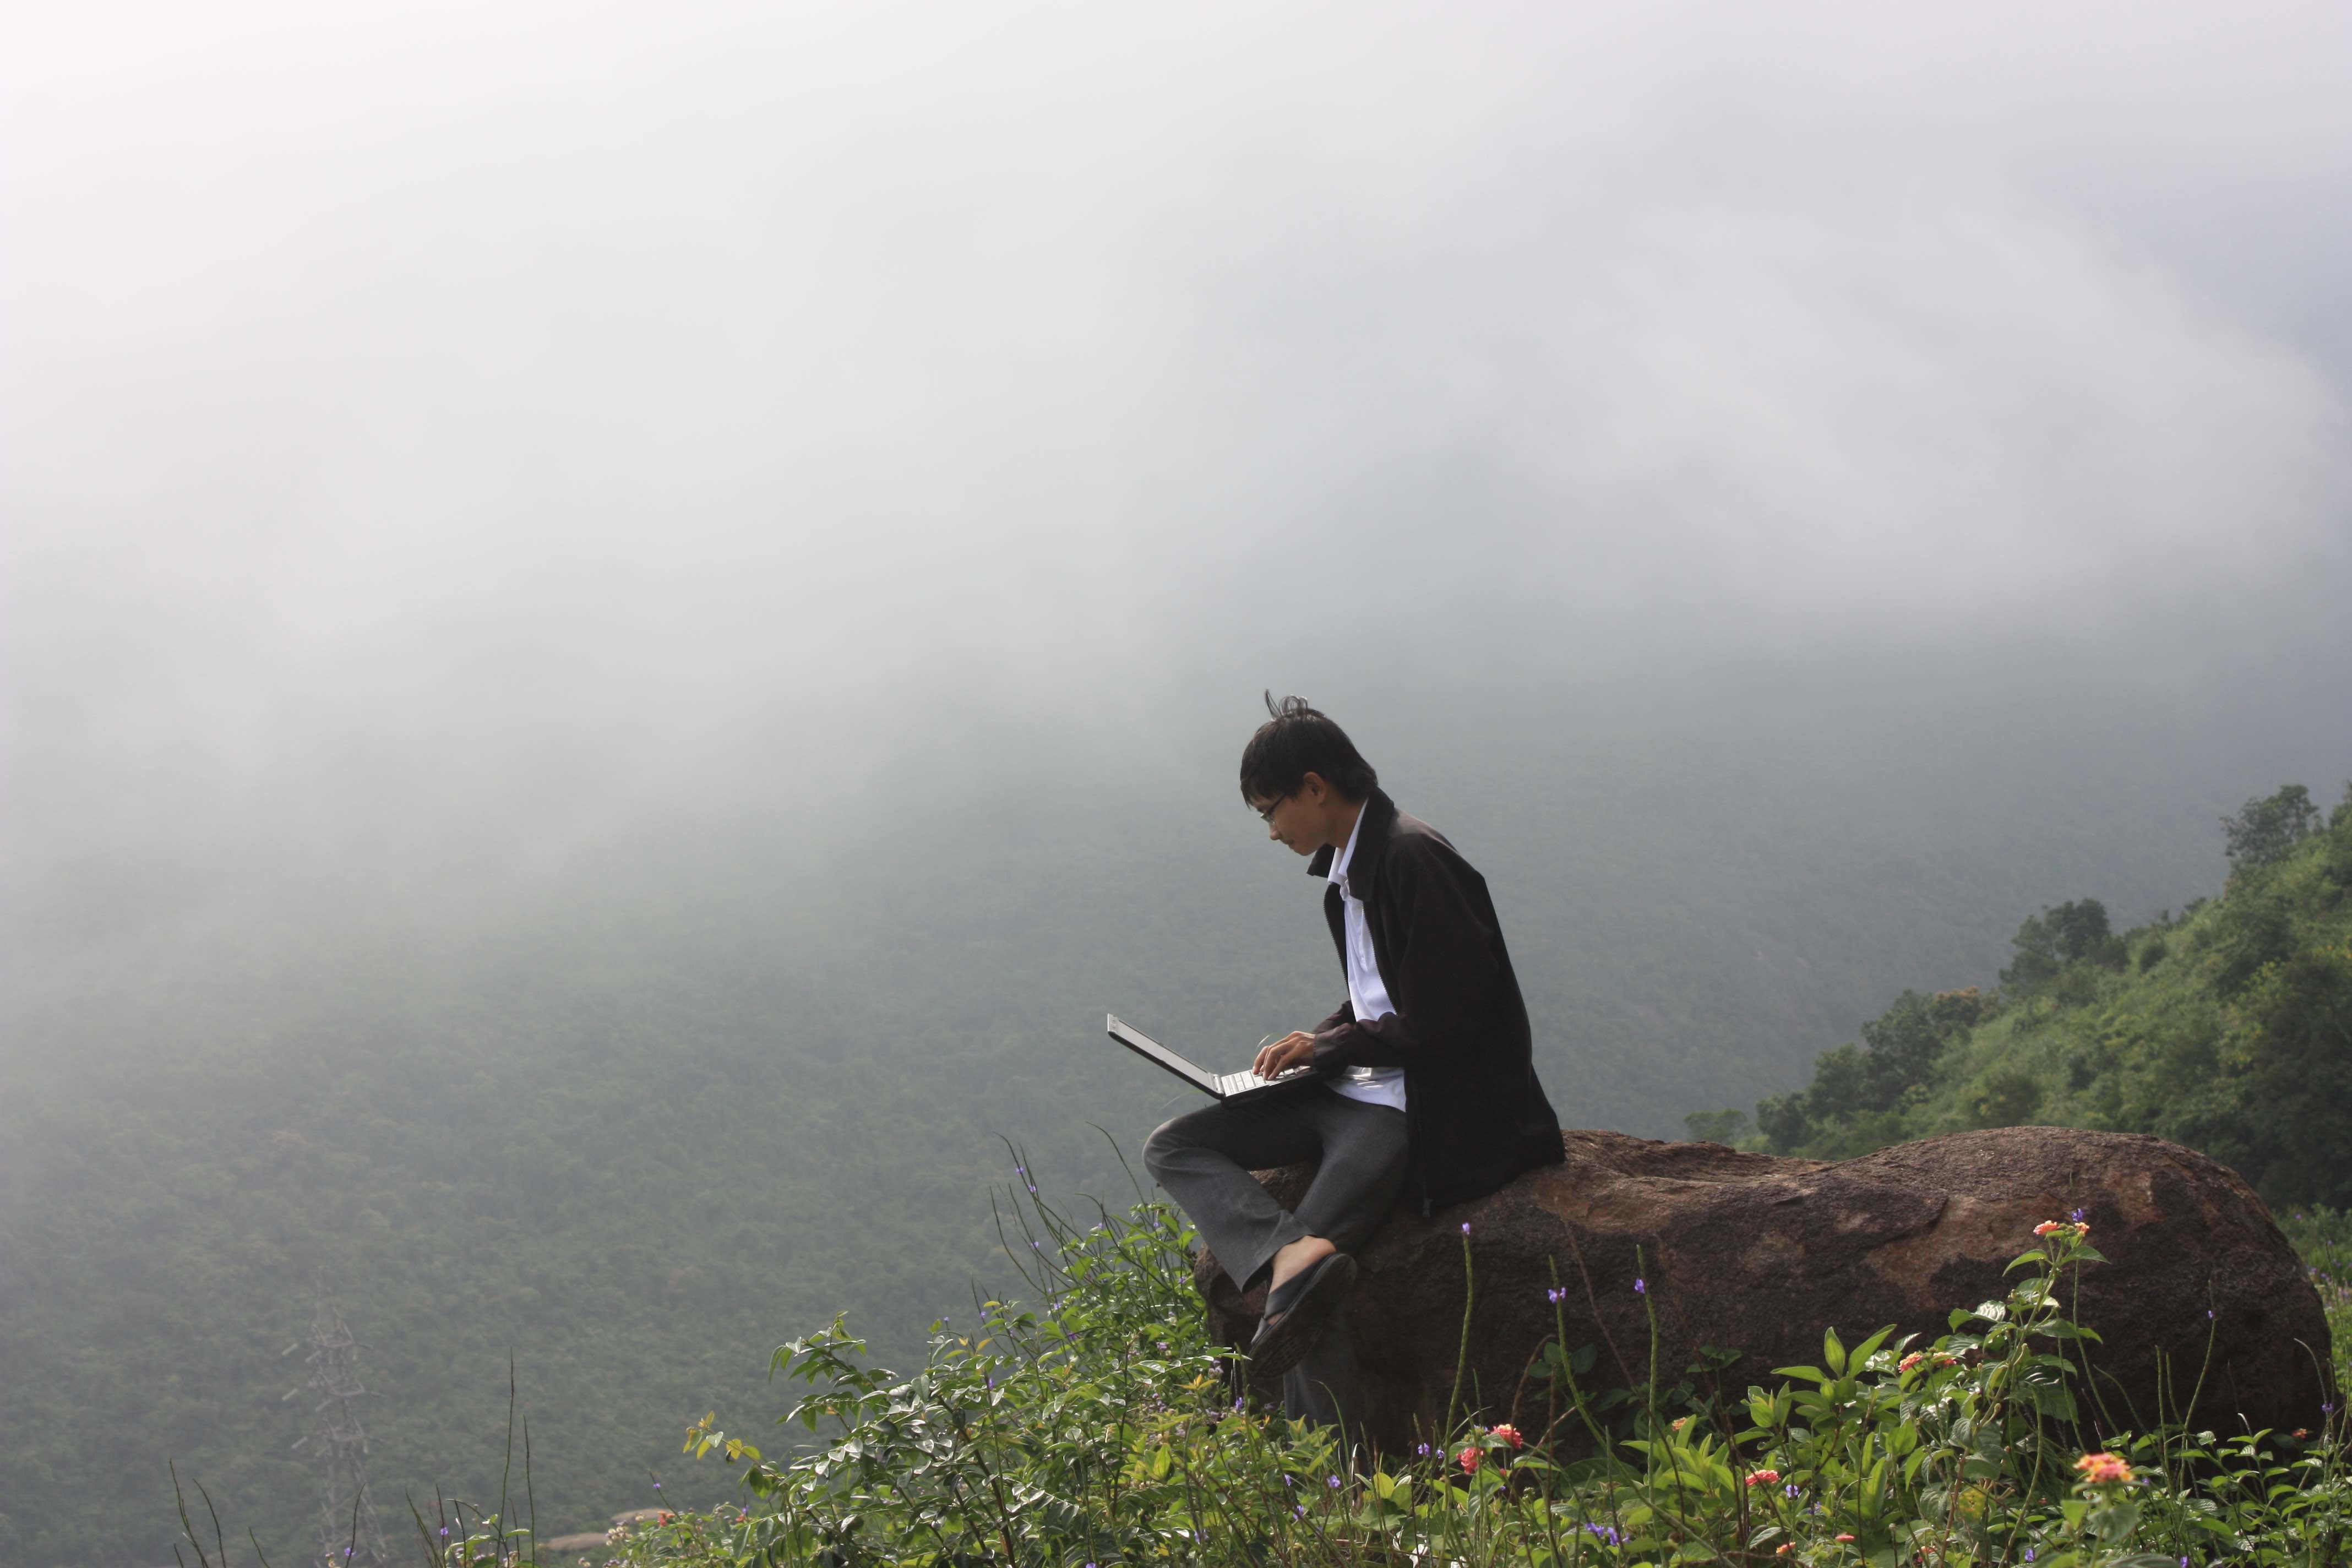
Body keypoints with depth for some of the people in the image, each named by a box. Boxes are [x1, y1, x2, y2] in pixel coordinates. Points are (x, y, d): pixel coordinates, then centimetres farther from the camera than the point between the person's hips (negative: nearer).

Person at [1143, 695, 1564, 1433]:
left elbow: (1442, 1018, -20)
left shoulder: (1413, 858, -17)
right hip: (1352, 1092, 10)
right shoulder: (1344, 867, 14)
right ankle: (1296, 1257, -30)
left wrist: (1329, 1047, -8)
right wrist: (1311, 1046, 6)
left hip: (1421, 1109, -10)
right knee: (1171, 1149, -6)